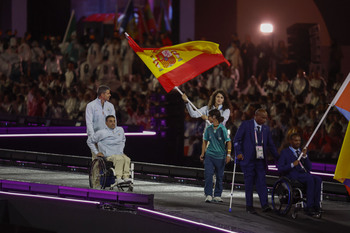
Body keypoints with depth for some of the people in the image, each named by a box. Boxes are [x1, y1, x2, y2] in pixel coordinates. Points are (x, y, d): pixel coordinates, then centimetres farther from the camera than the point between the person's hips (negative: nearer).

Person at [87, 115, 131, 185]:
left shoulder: (120, 130, 18)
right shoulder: (101, 133, 3)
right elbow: (89, 141, 13)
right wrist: (96, 152, 7)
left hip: (120, 154, 4)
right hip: (109, 156, -4)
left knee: (127, 159, -32)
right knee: (120, 159, -37)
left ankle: (126, 177, -45)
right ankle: (118, 178, -46)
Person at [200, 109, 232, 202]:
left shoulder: (222, 129, -9)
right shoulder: (208, 129, 3)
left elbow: (228, 142, -7)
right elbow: (205, 141, 13)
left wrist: (228, 154, -15)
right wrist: (203, 153, 8)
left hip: (220, 156, -2)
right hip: (209, 155, 3)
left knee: (219, 176, 6)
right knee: (208, 175, -9)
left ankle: (217, 195, 17)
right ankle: (208, 195, -7)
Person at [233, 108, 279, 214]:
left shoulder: (266, 129, 13)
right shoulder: (246, 125, -1)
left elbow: (270, 145, 20)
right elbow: (237, 140, -1)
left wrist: (278, 158, 15)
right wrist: (238, 153, -13)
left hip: (260, 160, 3)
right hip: (248, 159, -3)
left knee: (261, 182, -5)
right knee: (249, 183, 0)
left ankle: (265, 205, -11)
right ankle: (249, 206, 6)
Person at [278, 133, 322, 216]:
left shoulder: (302, 152, 23)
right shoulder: (285, 152, 10)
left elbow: (309, 168, 11)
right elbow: (280, 169, -1)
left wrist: (304, 156, -4)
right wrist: (292, 165, -15)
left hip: (305, 174, 5)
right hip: (293, 176, -5)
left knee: (318, 179, -26)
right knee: (310, 179, -33)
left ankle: (316, 205, -31)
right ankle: (309, 207, -35)